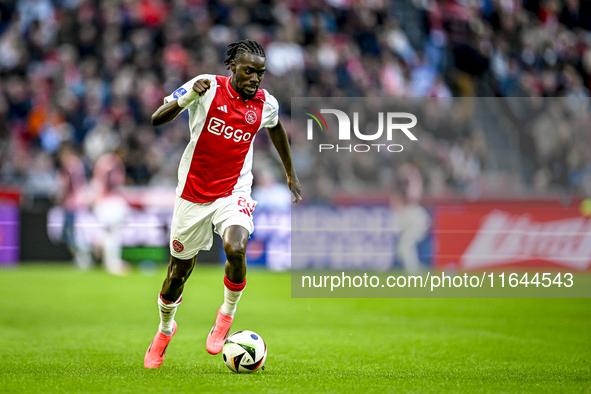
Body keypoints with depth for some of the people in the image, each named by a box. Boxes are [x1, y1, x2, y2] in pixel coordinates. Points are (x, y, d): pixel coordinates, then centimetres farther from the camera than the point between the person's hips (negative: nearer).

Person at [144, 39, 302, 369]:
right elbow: (157, 119, -11)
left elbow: (276, 128, 22)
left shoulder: (266, 104, -2)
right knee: (179, 270, 9)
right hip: (193, 193, 0)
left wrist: (291, 175, 28)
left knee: (235, 248, -29)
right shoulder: (207, 87, -11)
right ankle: (165, 328, 39)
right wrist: (189, 96, -29)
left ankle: (228, 314, -3)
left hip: (234, 193, 1)